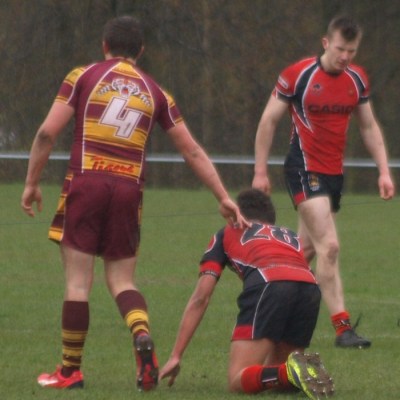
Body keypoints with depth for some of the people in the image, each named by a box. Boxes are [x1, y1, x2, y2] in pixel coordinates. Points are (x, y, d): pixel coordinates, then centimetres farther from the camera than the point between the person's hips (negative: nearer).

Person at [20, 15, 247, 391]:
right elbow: (192, 151, 14)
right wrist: (223, 197, 17)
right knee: (121, 280, 11)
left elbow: (47, 133, -2)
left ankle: (70, 371, 7)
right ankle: (142, 335, -18)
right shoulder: (154, 92, 13)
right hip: (129, 189, 3)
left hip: (86, 182, -2)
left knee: (78, 281, 2)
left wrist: (32, 183, 6)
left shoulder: (83, 76, 5)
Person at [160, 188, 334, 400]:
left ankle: (292, 371, -30)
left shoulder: (226, 234, 31)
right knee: (272, 373, 22)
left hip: (268, 284, -4)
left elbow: (201, 297, 23)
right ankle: (305, 369, -11)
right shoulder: (291, 236, 40)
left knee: (237, 380, -2)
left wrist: (175, 357, 23)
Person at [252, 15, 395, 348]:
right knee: (329, 246, -17)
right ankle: (343, 328, -19)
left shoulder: (357, 79, 6)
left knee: (306, 251, 11)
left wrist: (384, 171, 8)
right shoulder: (297, 75, -11)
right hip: (305, 170, -6)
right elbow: (269, 121, -3)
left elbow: (369, 126, 16)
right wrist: (260, 171, -4)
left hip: (335, 173, 6)